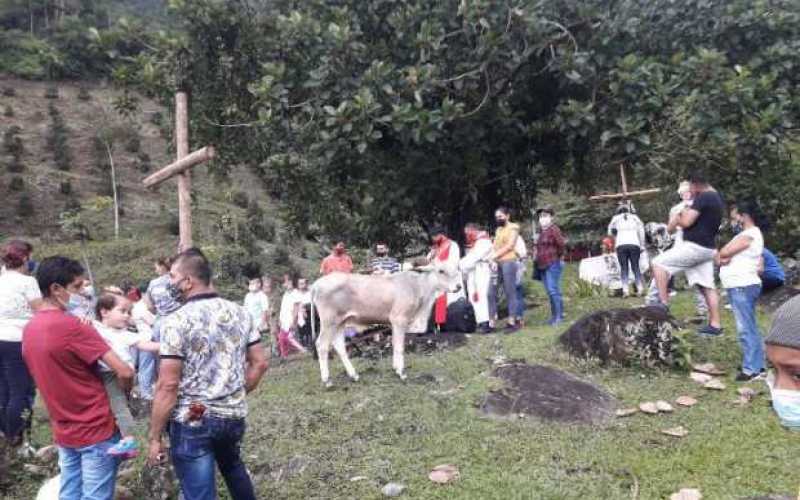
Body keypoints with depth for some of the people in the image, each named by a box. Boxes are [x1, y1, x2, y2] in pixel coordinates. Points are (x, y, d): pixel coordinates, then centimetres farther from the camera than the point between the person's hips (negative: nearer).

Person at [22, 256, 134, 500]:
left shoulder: (29, 329, 3)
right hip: (96, 430, -7)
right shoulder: (72, 326, -21)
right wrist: (124, 393, -5)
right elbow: (124, 372, -24)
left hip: (63, 432, 8)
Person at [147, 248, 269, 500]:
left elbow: (168, 385, -17)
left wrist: (154, 437, -9)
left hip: (192, 422, -5)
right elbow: (259, 363, 6)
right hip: (234, 416, 6)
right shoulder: (240, 313, 1)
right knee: (232, 466, 32)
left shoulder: (176, 321, -16)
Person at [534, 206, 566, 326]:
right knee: (549, 292, 11)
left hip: (553, 264, -9)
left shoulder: (553, 229, -10)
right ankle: (554, 315, 18)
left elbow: (562, 244, -18)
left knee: (553, 290, -11)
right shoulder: (542, 232, 17)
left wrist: (559, 256, -5)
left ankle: (559, 316, -6)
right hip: (543, 265, 9)